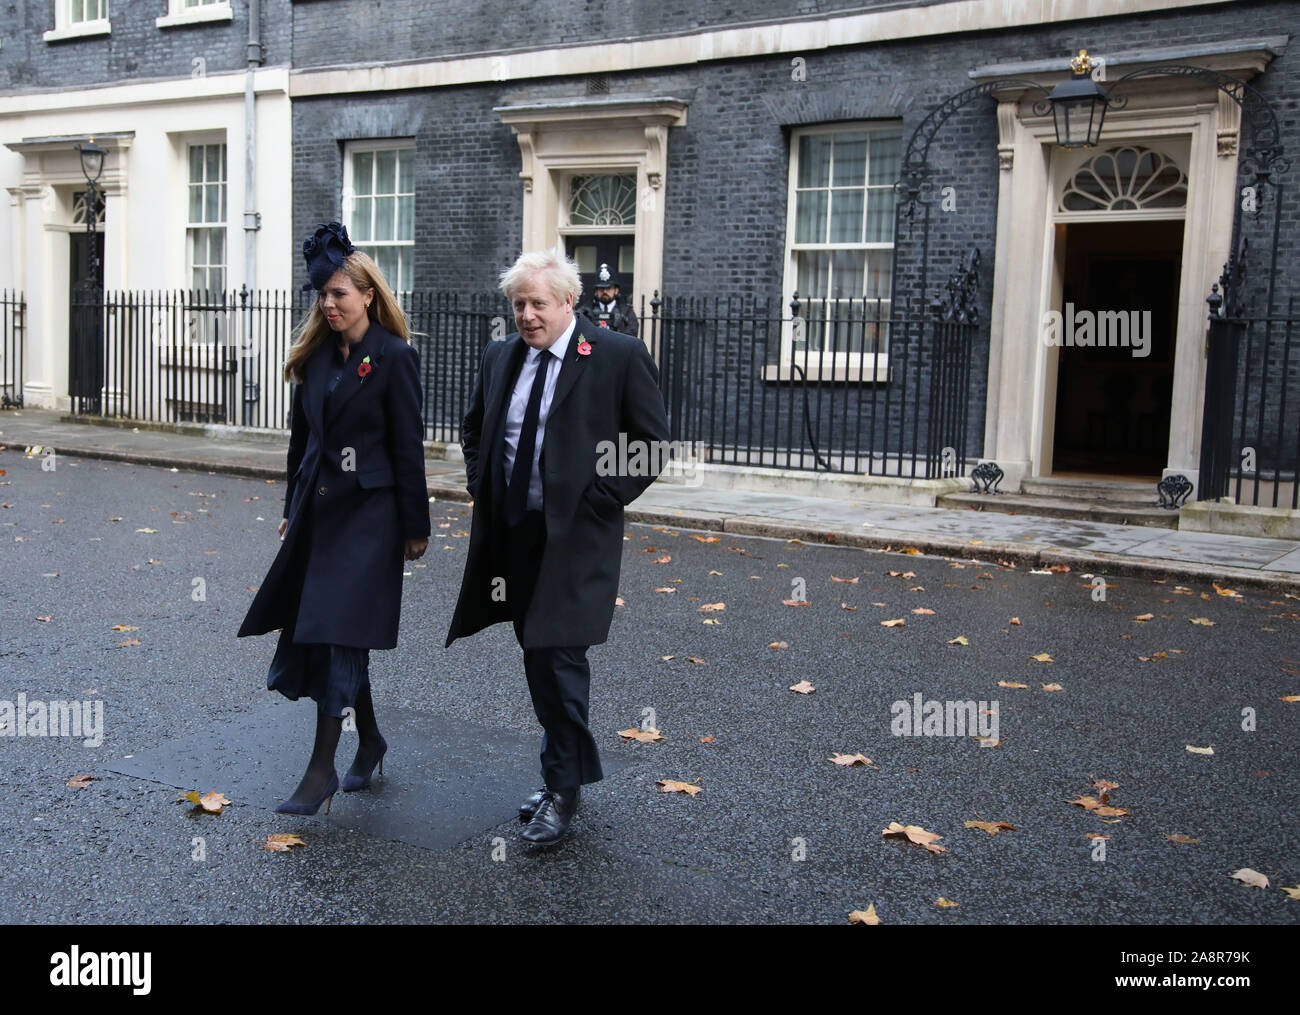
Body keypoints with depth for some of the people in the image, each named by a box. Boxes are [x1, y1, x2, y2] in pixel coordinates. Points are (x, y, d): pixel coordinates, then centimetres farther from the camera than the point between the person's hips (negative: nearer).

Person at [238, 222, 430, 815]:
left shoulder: (393, 357, -10)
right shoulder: (317, 355, 10)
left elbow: (408, 448, -10)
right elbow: (303, 437, 16)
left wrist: (415, 528, -9)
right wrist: (293, 508, 18)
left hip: (367, 511, -7)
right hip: (318, 507, 7)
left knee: (337, 634, -8)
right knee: (312, 632, 12)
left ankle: (322, 770, 0)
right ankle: (369, 741, 29)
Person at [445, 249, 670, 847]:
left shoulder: (620, 357, -8)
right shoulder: (500, 357, 10)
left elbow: (652, 443, -5)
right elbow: (473, 427, 26)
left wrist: (601, 499, -11)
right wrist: (479, 482, 11)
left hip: (576, 535, -6)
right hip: (511, 530, 6)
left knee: (559, 657, -10)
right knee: (539, 658, 13)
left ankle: (563, 787, 3)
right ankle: (565, 771, 27)